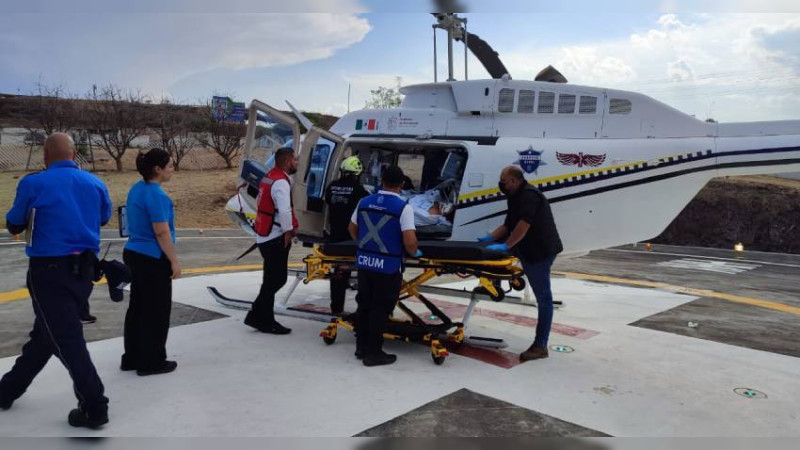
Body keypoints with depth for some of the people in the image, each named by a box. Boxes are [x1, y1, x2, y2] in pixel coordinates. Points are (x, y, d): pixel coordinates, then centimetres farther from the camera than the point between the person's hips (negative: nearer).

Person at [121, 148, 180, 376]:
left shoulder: (137, 189, 9)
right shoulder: (156, 195, -19)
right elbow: (161, 232, -22)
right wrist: (174, 261, -16)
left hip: (134, 254, 9)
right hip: (153, 259, -9)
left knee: (137, 307, 16)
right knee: (156, 311, 2)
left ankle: (132, 358, 25)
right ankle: (151, 362, 11)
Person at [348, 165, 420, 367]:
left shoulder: (364, 202, 4)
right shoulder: (403, 207, -13)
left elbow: (352, 229, 17)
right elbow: (410, 242, -20)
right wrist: (415, 253, 2)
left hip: (364, 262, 5)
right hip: (388, 266, -5)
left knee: (364, 304, 17)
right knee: (380, 309, 5)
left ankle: (361, 347, 29)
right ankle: (373, 353, 13)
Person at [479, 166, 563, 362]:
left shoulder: (529, 195, -15)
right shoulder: (517, 198, 19)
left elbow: (523, 225, -27)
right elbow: (508, 225, 23)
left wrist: (506, 245, -26)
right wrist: (490, 237, 11)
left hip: (541, 251, -10)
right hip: (530, 250, 11)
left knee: (543, 297, -6)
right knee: (542, 296, 13)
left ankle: (540, 346, -3)